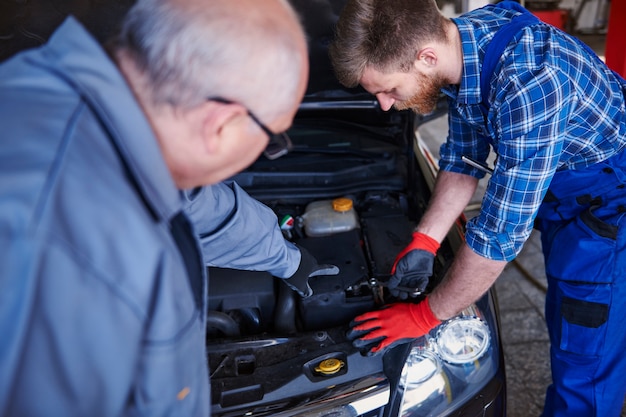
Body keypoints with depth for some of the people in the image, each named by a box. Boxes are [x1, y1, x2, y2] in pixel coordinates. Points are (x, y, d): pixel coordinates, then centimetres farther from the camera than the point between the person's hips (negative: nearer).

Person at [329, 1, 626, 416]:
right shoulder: (457, 42, -13)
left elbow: (501, 230, -34)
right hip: (555, 184, 8)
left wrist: (425, 316, -22)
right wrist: (423, 244, -7)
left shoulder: (529, 82, -39)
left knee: (586, 359, -1)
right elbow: (464, 160, 1)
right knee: (565, 328, 21)